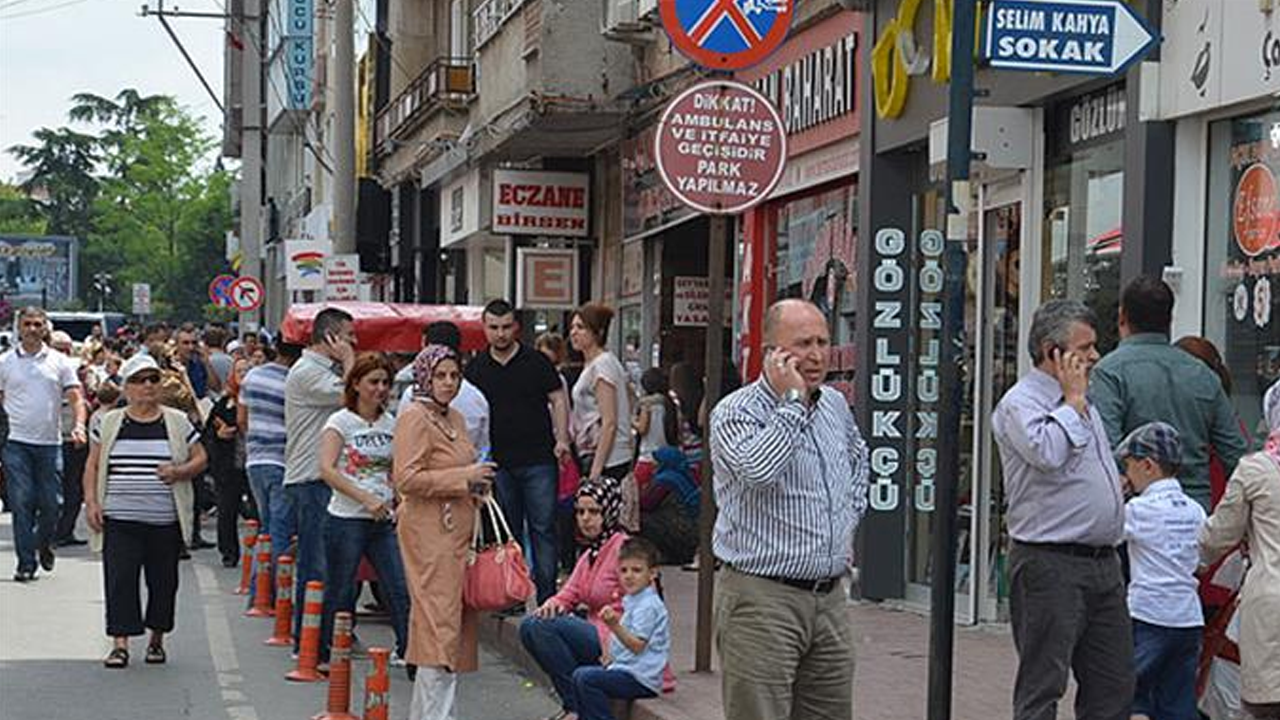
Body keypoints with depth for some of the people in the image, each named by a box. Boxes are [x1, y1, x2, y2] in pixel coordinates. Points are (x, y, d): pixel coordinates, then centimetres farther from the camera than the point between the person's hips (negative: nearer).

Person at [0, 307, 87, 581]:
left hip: (50, 442, 1)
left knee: (50, 503, 4)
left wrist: (79, 425, -14)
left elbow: (76, 398, 3)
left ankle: (44, 544, 32)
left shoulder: (59, 362, 6)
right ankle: (25, 563, -1)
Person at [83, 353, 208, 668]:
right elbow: (92, 466, 11)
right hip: (120, 520, 0)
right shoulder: (109, 423, 8)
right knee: (120, 580, -7)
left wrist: (179, 472, -11)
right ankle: (120, 643, -4)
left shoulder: (178, 422, 6)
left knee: (163, 581, 6)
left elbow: (200, 459, 9)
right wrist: (91, 502, 0)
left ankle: (157, 639, 21)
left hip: (165, 521, 0)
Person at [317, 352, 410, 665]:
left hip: (384, 521, 4)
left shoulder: (391, 424, 10)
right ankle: (320, 654, 18)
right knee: (340, 592, 4)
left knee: (401, 589, -3)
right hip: (347, 519, -4)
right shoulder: (341, 422, -4)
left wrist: (398, 502, 1)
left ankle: (409, 651, 2)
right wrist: (366, 499, -22)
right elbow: (327, 470, -16)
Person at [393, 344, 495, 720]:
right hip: (429, 531, -9)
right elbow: (406, 478, -19)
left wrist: (477, 482, 13)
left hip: (457, 530, 9)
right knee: (439, 618, -11)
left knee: (455, 616, 9)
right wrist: (463, 477, -17)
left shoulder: (455, 419, 18)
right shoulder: (414, 417, -10)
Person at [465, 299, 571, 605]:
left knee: (543, 528, -3)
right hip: (497, 463, 3)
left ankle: (546, 596, 0)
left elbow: (558, 399, 3)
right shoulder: (476, 368, 9)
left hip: (538, 460, -3)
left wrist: (562, 438, -9)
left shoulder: (536, 362, 2)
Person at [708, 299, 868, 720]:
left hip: (829, 597, 7)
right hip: (761, 596, -7)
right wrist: (792, 401, -21)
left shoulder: (836, 405, 12)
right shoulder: (735, 413, -10)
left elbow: (858, 460, 34)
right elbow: (758, 470, -31)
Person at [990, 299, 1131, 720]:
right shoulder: (1020, 402, -8)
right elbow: (1047, 453, -26)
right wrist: (1072, 401, -12)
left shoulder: (1085, 406, 20)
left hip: (1103, 562, 9)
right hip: (1050, 563, -9)